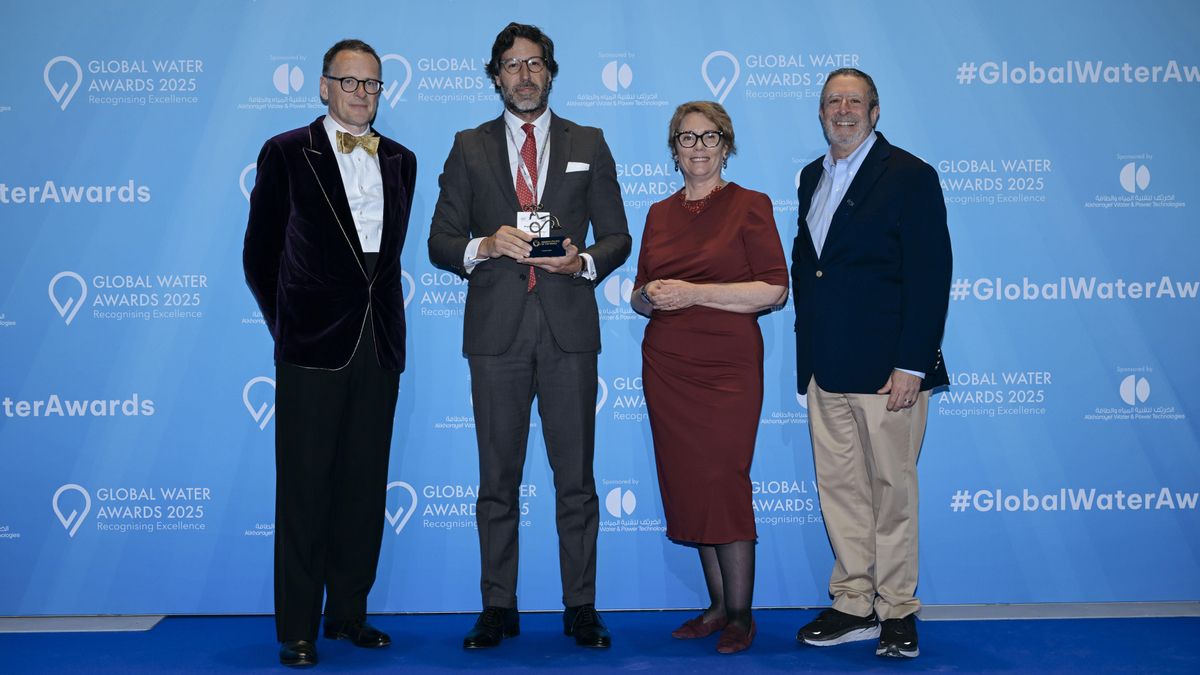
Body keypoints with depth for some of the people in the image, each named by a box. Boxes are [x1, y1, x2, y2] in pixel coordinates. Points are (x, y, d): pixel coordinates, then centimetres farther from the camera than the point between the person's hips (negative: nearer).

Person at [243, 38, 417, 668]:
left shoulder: (401, 160, 13)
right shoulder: (286, 153, 2)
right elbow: (259, 254, 6)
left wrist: (381, 317, 11)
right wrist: (285, 325, 5)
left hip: (380, 346, 4)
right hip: (313, 345, -4)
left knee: (364, 487, 9)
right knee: (305, 488, 2)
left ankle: (349, 614, 22)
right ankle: (297, 630, 12)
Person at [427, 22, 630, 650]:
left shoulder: (588, 144, 13)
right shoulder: (469, 147, 11)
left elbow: (616, 236, 10)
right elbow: (440, 242, 7)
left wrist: (583, 262, -11)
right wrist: (485, 246, -14)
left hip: (569, 326, 0)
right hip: (496, 330, 0)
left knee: (576, 479, 4)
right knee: (497, 480, 6)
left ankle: (580, 608, 15)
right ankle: (498, 609, 17)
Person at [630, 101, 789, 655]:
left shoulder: (749, 205, -1)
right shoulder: (660, 214, 14)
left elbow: (775, 291, -10)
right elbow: (642, 295, 20)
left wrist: (693, 292, -15)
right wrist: (648, 296, -5)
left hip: (727, 367, -5)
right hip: (666, 369, 5)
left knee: (723, 484, -6)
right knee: (687, 487, 6)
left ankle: (741, 614, 9)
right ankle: (718, 606, 20)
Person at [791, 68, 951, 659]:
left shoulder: (911, 176, -4)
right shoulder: (812, 177, 16)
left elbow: (929, 276, -10)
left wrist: (912, 366, -16)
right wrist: (807, 353, 10)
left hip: (886, 366, -6)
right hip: (824, 365, 6)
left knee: (892, 487, 3)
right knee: (839, 487, 10)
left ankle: (896, 610, 17)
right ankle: (853, 605, 22)